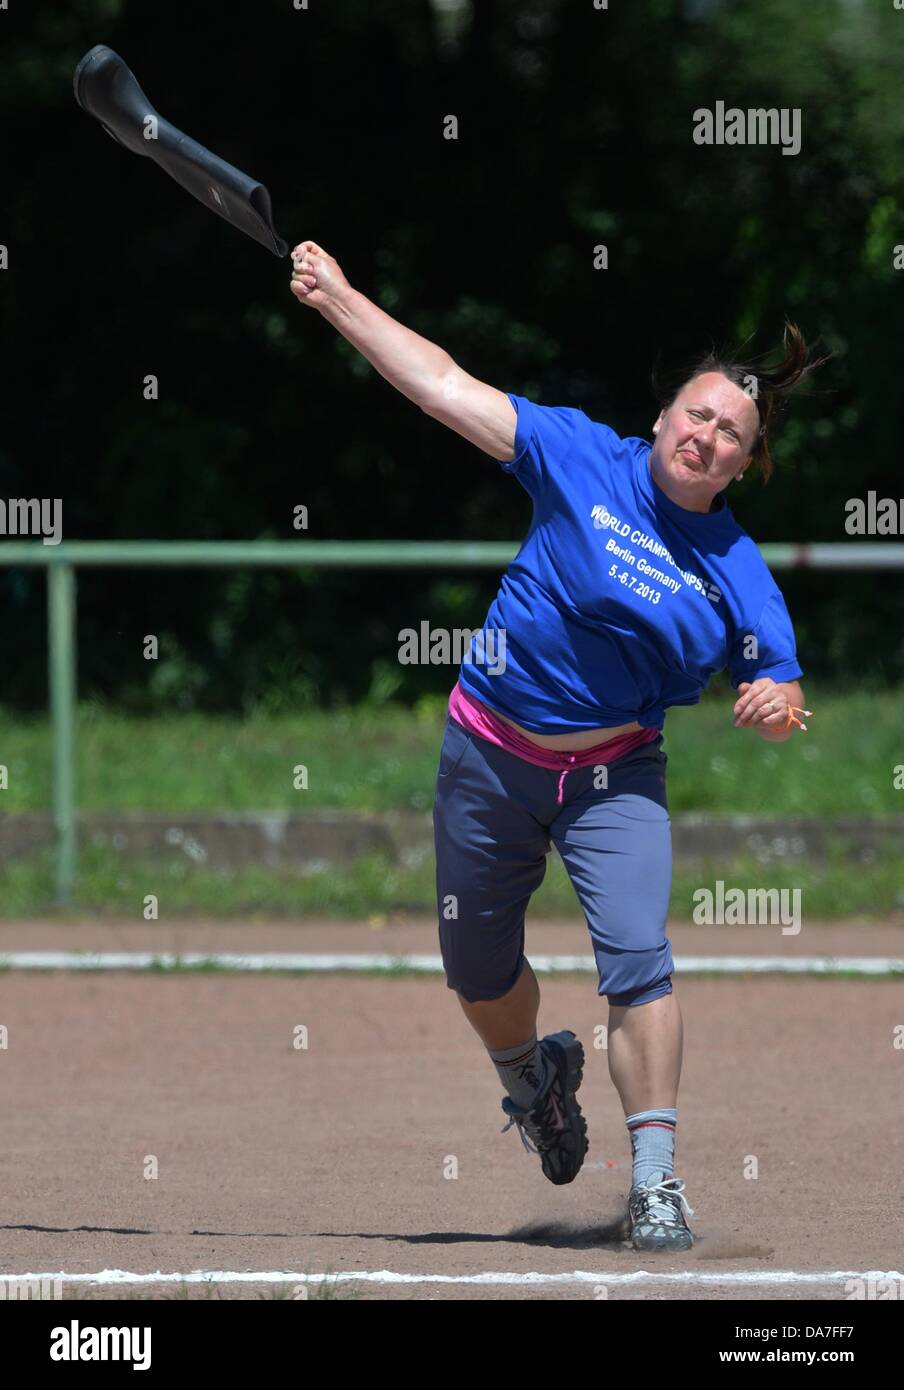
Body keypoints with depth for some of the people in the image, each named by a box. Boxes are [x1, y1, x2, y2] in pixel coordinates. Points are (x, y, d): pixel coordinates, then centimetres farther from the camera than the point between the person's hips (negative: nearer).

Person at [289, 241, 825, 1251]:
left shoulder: (738, 575, -8)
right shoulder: (586, 462, -9)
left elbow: (782, 697, -3)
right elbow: (447, 389, -10)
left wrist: (779, 704, -28)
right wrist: (339, 302, -15)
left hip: (615, 777, -1)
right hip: (493, 754, 1)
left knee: (638, 957, -21)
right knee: (478, 972, 12)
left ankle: (656, 1181, -16)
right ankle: (532, 1076, 47)